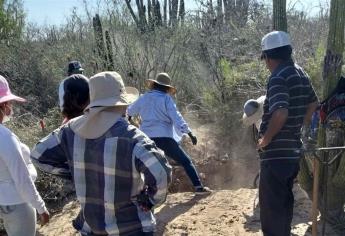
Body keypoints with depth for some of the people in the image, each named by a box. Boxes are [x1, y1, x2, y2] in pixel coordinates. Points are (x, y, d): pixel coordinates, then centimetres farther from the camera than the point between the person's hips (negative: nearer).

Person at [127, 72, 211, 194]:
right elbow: (176, 117, -12)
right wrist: (189, 133, -16)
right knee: (186, 161, 6)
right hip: (164, 138, -4)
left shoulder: (143, 98, 14)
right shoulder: (166, 98, -1)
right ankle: (198, 186, -1)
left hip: (146, 139, 4)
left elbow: (129, 111, 31)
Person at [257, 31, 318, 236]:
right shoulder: (301, 73, 10)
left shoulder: (278, 77, -18)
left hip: (276, 152, -9)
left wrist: (266, 139, -17)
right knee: (285, 199, 20)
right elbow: (313, 104, 24)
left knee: (271, 203, -1)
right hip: (293, 149, 9)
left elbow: (280, 113, -30)